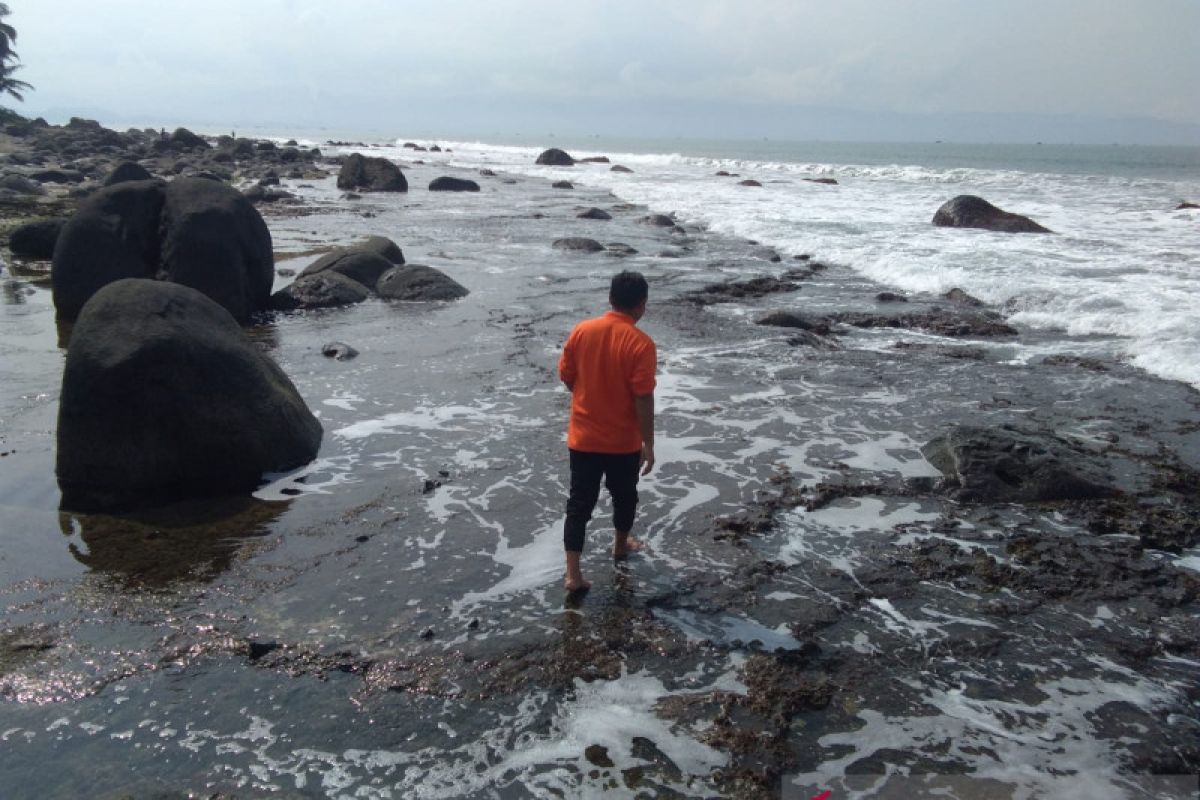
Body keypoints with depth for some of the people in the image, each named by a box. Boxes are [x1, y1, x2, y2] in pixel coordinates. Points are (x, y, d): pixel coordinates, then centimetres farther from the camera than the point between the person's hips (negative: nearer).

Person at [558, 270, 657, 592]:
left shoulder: (581, 331, -5)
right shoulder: (641, 343, -18)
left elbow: (567, 377, 4)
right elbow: (643, 399, -18)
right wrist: (648, 443, -9)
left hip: (583, 437, 3)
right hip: (623, 441, -2)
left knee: (580, 503, 9)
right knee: (624, 496, 23)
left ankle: (572, 573, 6)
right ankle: (621, 545, 45)